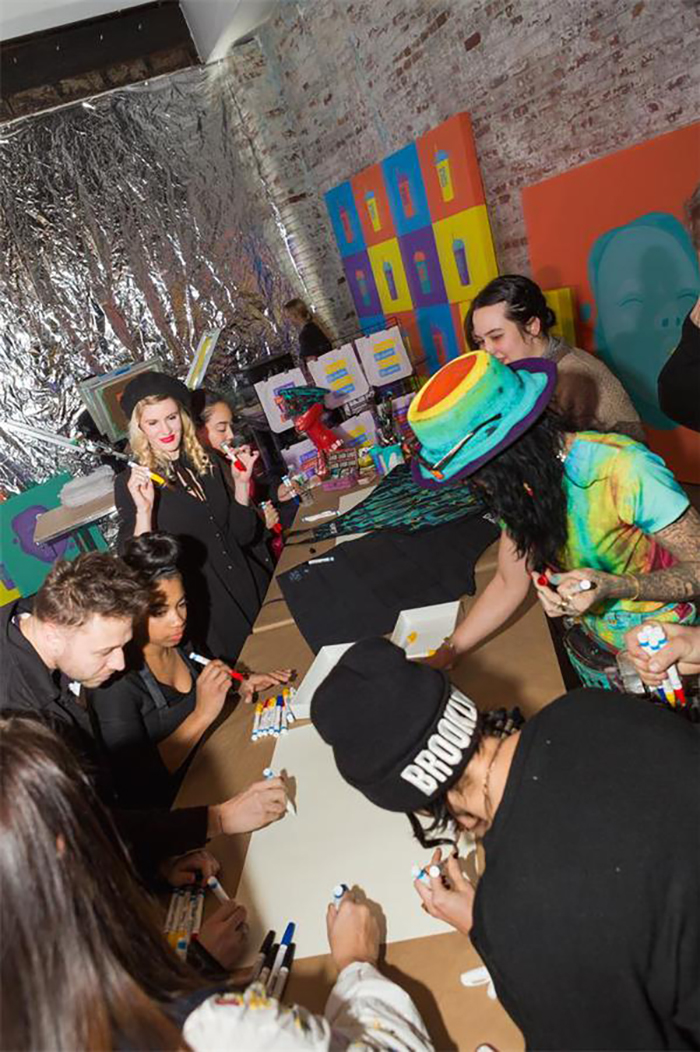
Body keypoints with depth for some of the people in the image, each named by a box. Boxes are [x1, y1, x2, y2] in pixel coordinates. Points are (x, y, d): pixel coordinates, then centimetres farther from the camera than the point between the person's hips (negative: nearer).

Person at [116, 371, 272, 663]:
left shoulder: (206, 462, 5)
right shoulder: (130, 483, -8)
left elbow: (244, 535, 8)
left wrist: (241, 482, -3)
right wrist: (143, 509, -28)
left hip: (249, 585, 5)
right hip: (204, 610, -4)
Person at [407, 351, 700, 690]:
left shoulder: (623, 469, -32)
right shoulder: (520, 489, -12)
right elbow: (509, 585, -2)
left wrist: (612, 586, -40)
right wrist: (443, 655, -8)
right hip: (593, 648, 5)